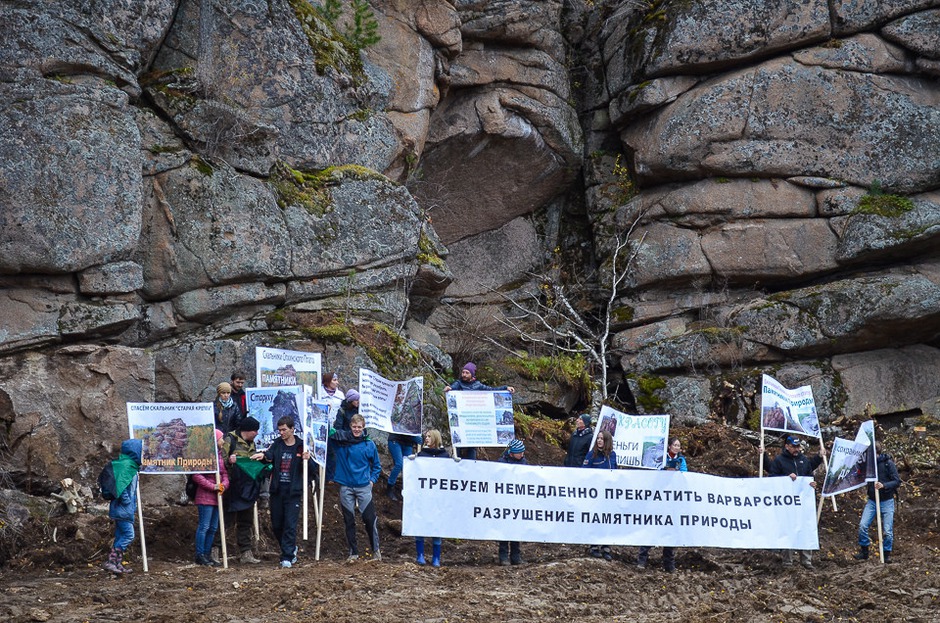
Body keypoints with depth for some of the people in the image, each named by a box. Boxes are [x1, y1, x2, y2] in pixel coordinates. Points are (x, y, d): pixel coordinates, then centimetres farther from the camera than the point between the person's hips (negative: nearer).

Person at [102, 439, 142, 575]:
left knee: (121, 536, 12)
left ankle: (118, 563, 16)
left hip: (123, 509, 10)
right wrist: (126, 501, -18)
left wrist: (133, 505, 16)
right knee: (128, 535, -10)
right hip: (123, 509, -10)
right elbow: (121, 485, -25)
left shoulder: (131, 465, 15)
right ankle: (110, 561, -9)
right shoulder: (126, 465, -16)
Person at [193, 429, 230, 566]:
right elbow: (197, 475, -18)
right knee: (204, 527, -5)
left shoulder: (220, 455, 15)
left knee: (213, 528, 12)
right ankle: (200, 556, 0)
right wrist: (212, 486, -17)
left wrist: (224, 484, -6)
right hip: (205, 497, -9)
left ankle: (207, 554, 20)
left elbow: (225, 474, 16)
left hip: (217, 497, 9)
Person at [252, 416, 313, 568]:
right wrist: (263, 456, -36)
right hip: (277, 491, 3)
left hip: (293, 492, -3)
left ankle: (287, 557, -1)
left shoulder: (301, 446, -1)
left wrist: (308, 459, -21)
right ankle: (291, 549, 30)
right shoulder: (277, 444, 5)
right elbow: (269, 456, -13)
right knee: (276, 525, 10)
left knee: (290, 525, -6)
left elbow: (312, 469, 0)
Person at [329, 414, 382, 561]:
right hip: (346, 487, 1)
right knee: (349, 521, 6)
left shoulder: (369, 444, 4)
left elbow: (376, 466, 14)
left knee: (370, 519, -5)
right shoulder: (341, 440, 2)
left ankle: (376, 550, 10)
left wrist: (372, 480, 4)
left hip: (364, 487, -1)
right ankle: (353, 552, 14)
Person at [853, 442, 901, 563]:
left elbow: (897, 481, -13)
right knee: (863, 525, -8)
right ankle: (864, 552, 7)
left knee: (887, 530, -2)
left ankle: (887, 554, 16)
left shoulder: (888, 463, -11)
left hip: (886, 501, -4)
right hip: (872, 500, 4)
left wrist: (883, 485, -28)